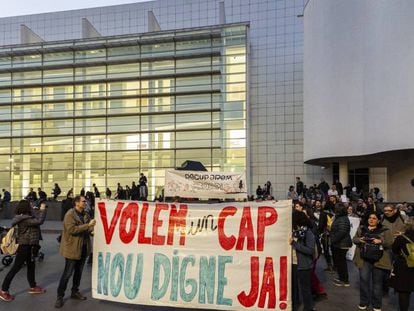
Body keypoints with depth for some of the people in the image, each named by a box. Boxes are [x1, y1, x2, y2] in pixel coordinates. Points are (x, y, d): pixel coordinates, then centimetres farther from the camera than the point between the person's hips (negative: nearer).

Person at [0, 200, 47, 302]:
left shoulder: (25, 217, 7)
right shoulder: (24, 219, -24)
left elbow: (35, 218, 12)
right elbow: (39, 221, -28)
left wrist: (40, 210, 2)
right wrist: (43, 210, -18)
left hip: (28, 245, 10)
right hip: (24, 246, -10)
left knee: (31, 266, 18)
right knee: (16, 267, -1)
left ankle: (33, 287, 30)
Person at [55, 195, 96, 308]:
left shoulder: (85, 215, 7)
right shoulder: (70, 214, -15)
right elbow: (72, 229, -26)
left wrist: (92, 229, -12)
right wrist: (88, 225, -28)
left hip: (83, 248, 7)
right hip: (72, 248, -7)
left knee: (79, 271, 18)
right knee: (67, 273, 0)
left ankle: (75, 292, 33)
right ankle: (60, 296, 14)